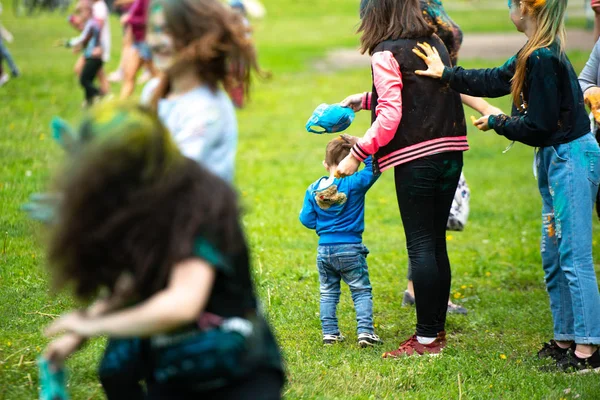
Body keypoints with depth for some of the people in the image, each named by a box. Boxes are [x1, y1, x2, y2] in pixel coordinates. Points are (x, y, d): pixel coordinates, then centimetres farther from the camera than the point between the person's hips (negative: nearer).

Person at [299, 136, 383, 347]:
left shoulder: (313, 190, -1)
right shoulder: (355, 184, -14)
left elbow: (306, 219, 4)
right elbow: (373, 167, -11)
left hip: (324, 250, 4)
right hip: (350, 249, -3)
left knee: (328, 293, 15)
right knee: (361, 292, 3)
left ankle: (329, 332, 12)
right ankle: (365, 331, -7)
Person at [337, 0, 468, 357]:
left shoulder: (387, 53, -9)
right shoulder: (435, 42, 13)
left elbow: (390, 116, -16)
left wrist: (358, 153, -11)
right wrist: (366, 99, 32)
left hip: (415, 158, -7)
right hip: (451, 153, 7)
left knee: (421, 246, -3)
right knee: (437, 243, 14)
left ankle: (427, 338, 0)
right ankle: (438, 329, 20)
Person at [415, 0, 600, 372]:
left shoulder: (544, 58, -21)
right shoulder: (534, 55, 8)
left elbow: (538, 126, -19)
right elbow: (496, 80, 21)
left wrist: (497, 123, -3)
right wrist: (446, 74, 28)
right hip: (554, 159, 10)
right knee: (554, 257, 15)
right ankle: (566, 339, 22)